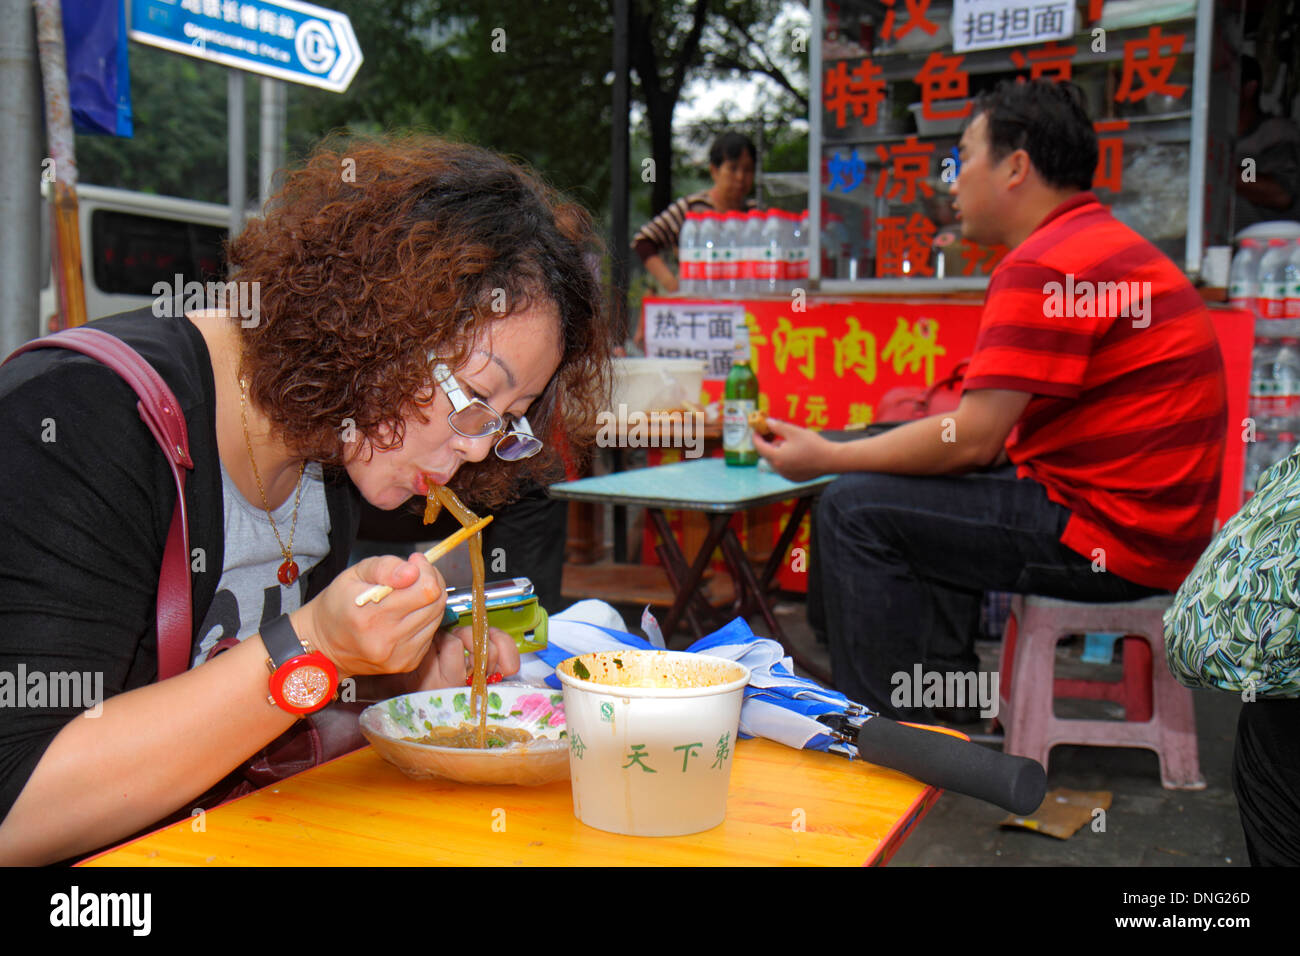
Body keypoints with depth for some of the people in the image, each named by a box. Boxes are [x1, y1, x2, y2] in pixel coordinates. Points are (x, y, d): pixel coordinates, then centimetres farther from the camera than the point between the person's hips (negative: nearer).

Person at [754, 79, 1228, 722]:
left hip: (1113, 532, -11)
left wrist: (827, 459, -9)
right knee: (915, 497, 23)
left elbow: (971, 440, -20)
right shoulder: (1105, 243, 18)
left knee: (856, 508, -10)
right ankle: (948, 700, 24)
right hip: (1150, 522, 11)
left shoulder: (1044, 267, -17)